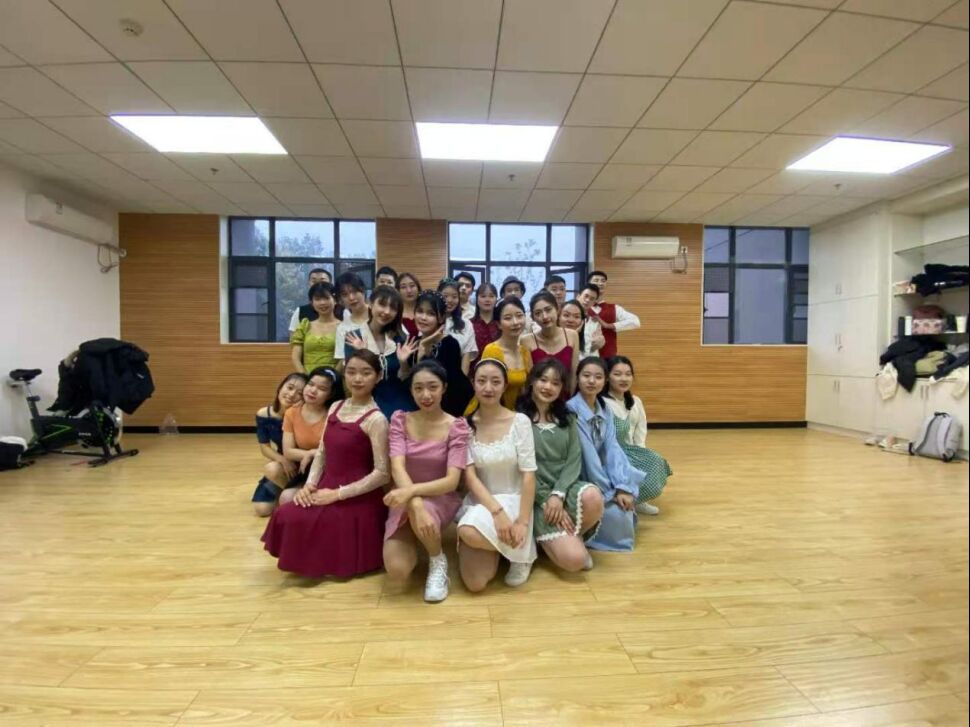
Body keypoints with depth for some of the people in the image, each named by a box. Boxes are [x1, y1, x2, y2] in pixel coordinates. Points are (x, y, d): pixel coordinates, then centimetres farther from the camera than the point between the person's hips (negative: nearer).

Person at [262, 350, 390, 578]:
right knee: (287, 514, -7)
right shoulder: (336, 407, 6)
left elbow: (382, 474, -19)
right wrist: (309, 484, -7)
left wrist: (337, 494, -18)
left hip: (357, 500, -7)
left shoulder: (376, 419, -16)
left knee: (295, 519, -15)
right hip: (326, 488, 7)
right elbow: (322, 452, 9)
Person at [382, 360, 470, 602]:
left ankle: (438, 561, -4)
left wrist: (411, 491, -36)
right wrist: (415, 504, -36)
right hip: (405, 500, 2)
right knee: (397, 573, -20)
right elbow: (397, 468, -17)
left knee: (423, 516, -39)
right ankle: (413, 543, 18)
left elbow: (452, 481, -17)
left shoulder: (457, 426, -10)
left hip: (441, 498, -2)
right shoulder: (400, 420, -4)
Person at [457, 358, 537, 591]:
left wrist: (523, 522, -18)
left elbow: (528, 475, -10)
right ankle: (511, 544, 17)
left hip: (512, 499, -2)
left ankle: (521, 550, -2)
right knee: (474, 584, -14)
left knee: (469, 532, -33)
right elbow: (469, 476, -9)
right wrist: (496, 511, -22)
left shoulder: (519, 421, -9)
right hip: (479, 501, 3)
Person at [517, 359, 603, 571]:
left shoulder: (567, 418, 12)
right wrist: (547, 499, -15)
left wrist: (558, 494, -14)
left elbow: (574, 460, 1)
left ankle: (574, 536, 0)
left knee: (592, 497, -32)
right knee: (574, 558, -22)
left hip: (565, 487, 5)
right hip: (536, 495, -4)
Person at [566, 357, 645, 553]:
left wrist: (622, 486, -18)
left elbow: (612, 448, -6)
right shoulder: (571, 410, -21)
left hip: (601, 474, 7)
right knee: (615, 511, -18)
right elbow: (587, 455, -21)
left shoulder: (605, 410, 3)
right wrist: (611, 492, -17)